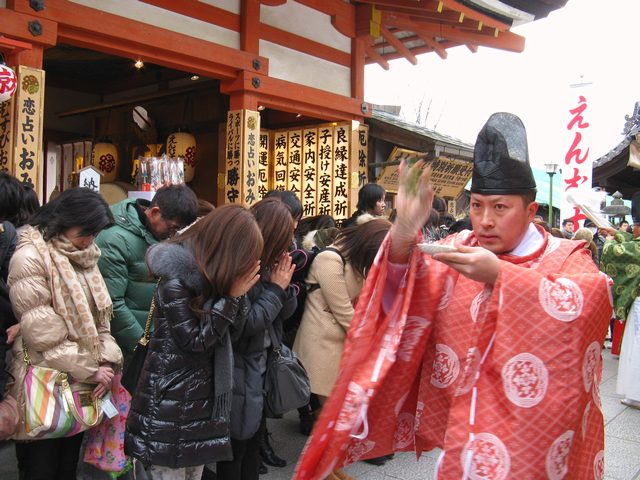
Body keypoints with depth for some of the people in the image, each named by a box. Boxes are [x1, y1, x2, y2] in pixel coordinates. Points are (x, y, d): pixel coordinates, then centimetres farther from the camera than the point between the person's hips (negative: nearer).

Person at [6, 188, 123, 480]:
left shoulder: (83, 255, 9)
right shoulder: (30, 258, -15)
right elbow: (42, 333, -19)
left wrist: (107, 360, -4)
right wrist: (90, 370, -14)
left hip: (80, 384, 7)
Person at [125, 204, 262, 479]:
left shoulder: (212, 275, 5)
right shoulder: (175, 280, -19)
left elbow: (234, 328, 6)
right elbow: (194, 341, -18)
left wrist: (239, 291, -9)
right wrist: (232, 296, -18)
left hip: (203, 398, 7)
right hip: (171, 403, -7)